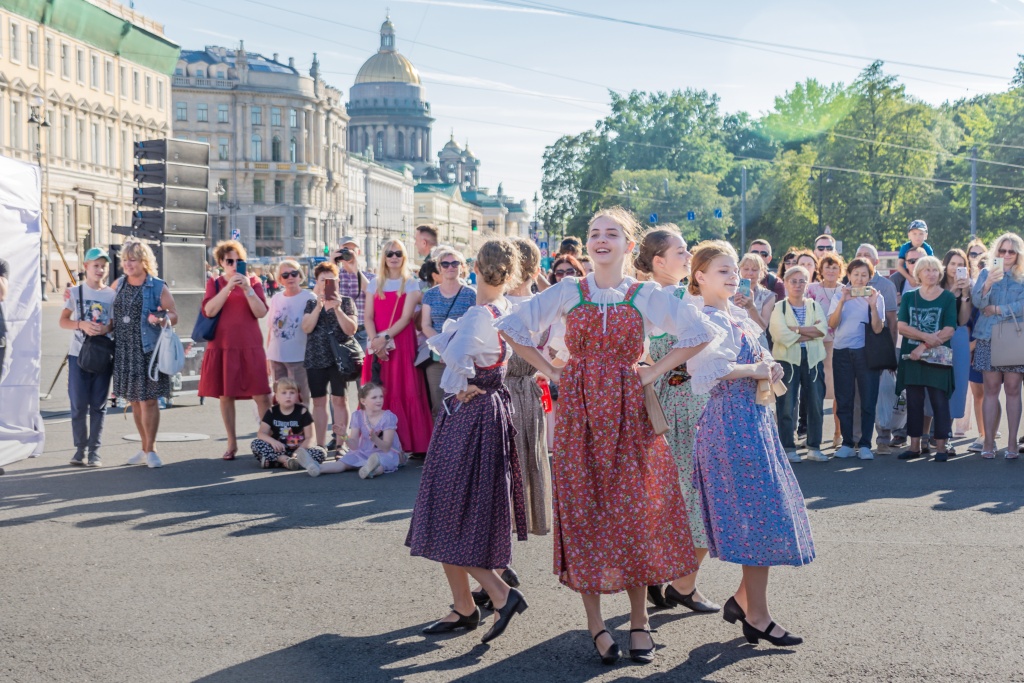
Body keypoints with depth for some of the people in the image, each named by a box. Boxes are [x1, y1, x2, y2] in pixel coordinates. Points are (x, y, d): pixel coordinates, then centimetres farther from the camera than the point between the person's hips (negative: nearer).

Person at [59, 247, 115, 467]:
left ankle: (94, 450, 7)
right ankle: (80, 448, 10)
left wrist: (106, 329, -18)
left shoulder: (111, 295, 3)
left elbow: (116, 324, 4)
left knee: (98, 405, 2)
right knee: (78, 405, 1)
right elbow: (63, 321, 2)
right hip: (78, 354, 0)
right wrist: (82, 324, -16)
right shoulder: (76, 292, 3)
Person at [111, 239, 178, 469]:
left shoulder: (157, 287, -4)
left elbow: (174, 314, -3)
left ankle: (150, 449, 6)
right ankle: (145, 448, 22)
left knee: (148, 399, -4)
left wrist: (163, 319, -24)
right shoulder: (119, 284, 11)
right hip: (124, 351, 5)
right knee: (134, 400, 11)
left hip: (148, 350, -5)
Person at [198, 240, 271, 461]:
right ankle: (231, 443, 14)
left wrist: (247, 288, -16)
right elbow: (209, 310, -10)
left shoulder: (253, 282, 7)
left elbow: (261, 312, -5)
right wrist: (229, 287, -17)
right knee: (225, 395, 5)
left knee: (261, 395, -6)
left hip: (250, 348, -1)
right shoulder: (214, 283, 7)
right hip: (222, 347, 1)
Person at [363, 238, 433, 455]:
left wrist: (385, 337, -17)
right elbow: (368, 317, 5)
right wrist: (375, 340, -11)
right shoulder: (375, 283, 13)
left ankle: (405, 442, -5)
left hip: (402, 343, -3)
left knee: (403, 392, -7)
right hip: (377, 345, 3)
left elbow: (406, 317, -6)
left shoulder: (410, 284, 4)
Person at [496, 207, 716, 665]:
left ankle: (639, 621, 11)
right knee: (582, 511, -1)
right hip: (577, 412, 0)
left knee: (634, 511, 0)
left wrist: (654, 372, 0)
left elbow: (699, 332, 6)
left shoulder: (646, 296, 2)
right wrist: (552, 371, 2)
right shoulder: (568, 292, 4)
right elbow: (512, 327, 6)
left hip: (627, 412, 0)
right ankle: (595, 623, 6)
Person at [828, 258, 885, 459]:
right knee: (843, 400, 3)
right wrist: (842, 302, -17)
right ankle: (847, 443, 9)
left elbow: (878, 329, -6)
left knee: (868, 400, -2)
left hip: (866, 352, -1)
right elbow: (832, 324, -5)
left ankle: (865, 444, 3)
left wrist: (873, 306, -19)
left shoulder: (876, 297, 4)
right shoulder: (839, 296, 8)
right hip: (842, 351, 1)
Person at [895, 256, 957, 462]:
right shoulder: (909, 297, 9)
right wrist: (926, 336, -16)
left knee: (939, 401, -3)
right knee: (914, 401, 5)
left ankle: (940, 445, 1)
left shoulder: (948, 298, 3)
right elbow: (902, 327, -2)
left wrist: (924, 346, -15)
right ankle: (914, 445, 10)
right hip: (911, 356, 2)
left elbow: (949, 331, -6)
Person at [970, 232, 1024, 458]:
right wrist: (988, 283, -23)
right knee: (991, 389, 0)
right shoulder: (987, 273, 9)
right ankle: (989, 443, 1)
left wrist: (996, 309, -6)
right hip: (988, 338, 1)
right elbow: (977, 301, -6)